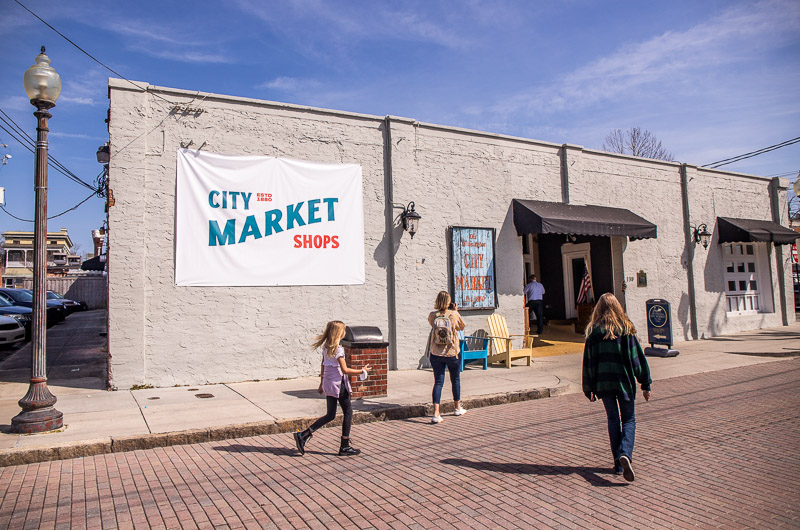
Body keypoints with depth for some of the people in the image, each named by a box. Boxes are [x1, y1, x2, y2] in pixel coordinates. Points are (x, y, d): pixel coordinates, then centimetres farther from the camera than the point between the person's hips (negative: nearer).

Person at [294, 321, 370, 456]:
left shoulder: (326, 347, 8)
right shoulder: (338, 349, -16)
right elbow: (345, 370, -16)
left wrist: (322, 384, 23)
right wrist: (362, 371, -8)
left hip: (328, 384, 8)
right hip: (338, 384, -8)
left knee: (330, 415, 14)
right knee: (348, 412, 5)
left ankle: (303, 435, 7)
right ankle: (345, 447, 8)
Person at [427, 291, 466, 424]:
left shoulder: (432, 316, -7)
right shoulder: (454, 315, -11)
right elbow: (461, 327, 7)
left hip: (435, 354, 1)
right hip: (451, 353, -1)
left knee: (438, 382, 4)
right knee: (455, 380, 19)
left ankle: (436, 414, -7)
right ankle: (458, 408, 35)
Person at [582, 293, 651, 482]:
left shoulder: (594, 331, 0)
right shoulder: (626, 328, -2)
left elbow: (588, 361, 1)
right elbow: (637, 357, -1)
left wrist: (588, 389, 7)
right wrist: (645, 384, 6)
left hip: (603, 383, 1)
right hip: (624, 381, -1)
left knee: (613, 420, 13)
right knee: (629, 419, 10)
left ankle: (618, 463, 13)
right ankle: (625, 454, -14)